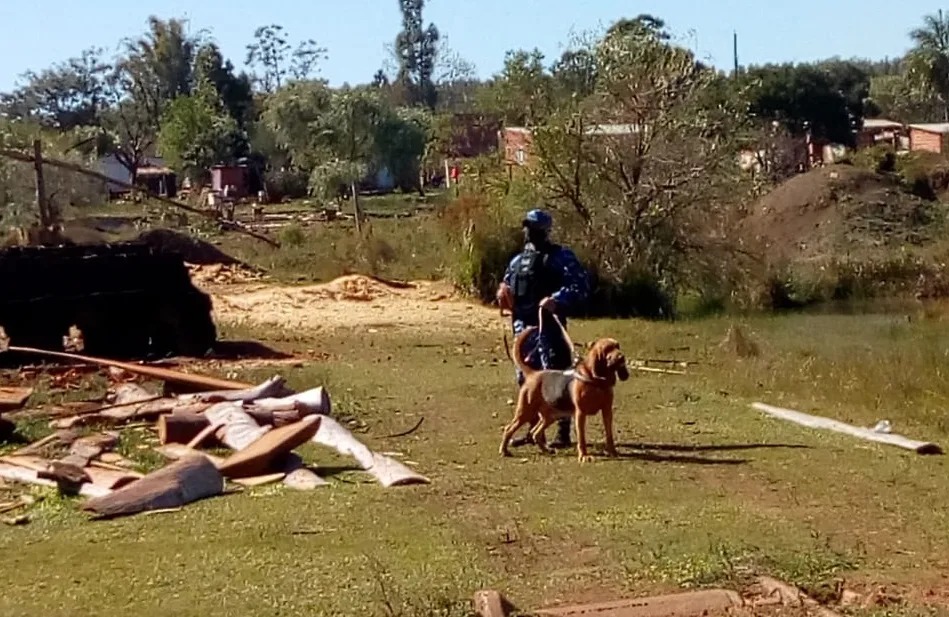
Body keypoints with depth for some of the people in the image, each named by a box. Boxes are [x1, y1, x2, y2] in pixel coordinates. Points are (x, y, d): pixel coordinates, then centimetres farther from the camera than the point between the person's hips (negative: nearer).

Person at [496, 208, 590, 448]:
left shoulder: (560, 256, -4)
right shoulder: (518, 260, 18)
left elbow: (581, 284, -13)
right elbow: (508, 285, 29)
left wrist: (557, 300, -24)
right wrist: (503, 294, 5)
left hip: (548, 325, -7)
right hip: (522, 325, 7)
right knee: (526, 378, 12)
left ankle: (563, 433, -3)